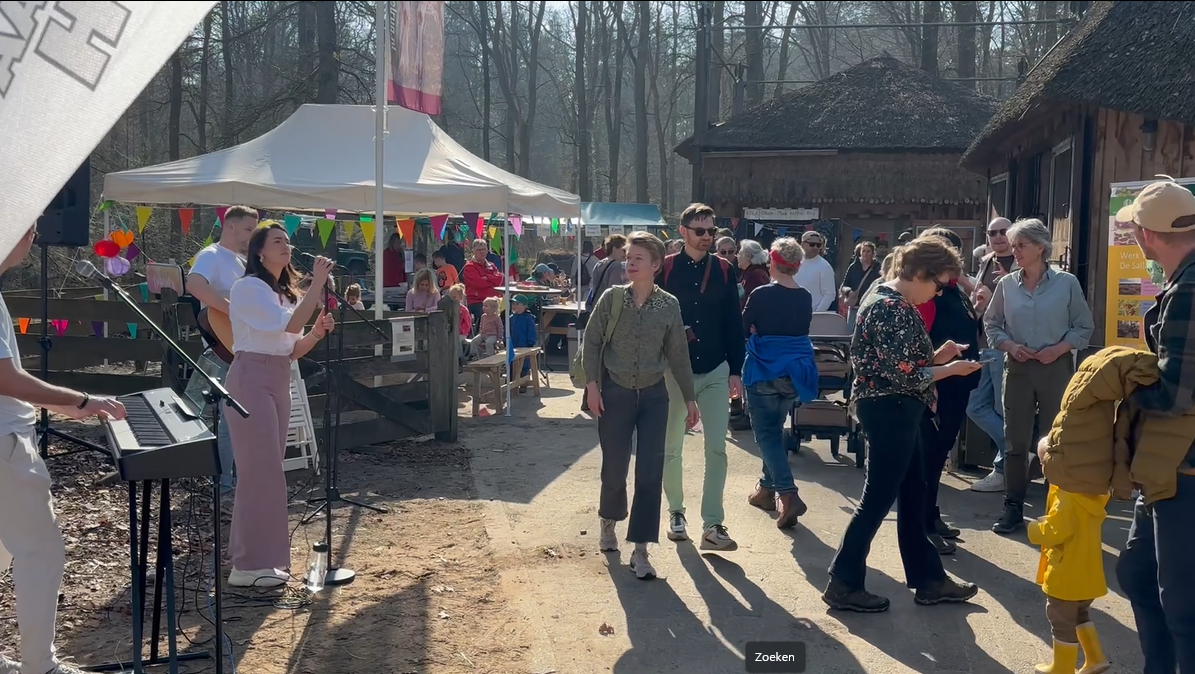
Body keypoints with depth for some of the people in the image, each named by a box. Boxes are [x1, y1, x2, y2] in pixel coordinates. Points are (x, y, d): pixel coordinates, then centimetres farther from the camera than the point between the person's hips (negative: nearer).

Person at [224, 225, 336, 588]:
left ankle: (249, 554, 17)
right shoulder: (249, 287, -9)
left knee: (264, 469, 10)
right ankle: (250, 565, -8)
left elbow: (293, 349, 16)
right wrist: (318, 284, -20)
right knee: (262, 471, -11)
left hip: (279, 381, 9)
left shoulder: (284, 293, 18)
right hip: (252, 378, -9)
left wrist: (317, 331, -2)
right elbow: (291, 325, -22)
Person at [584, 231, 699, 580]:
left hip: (653, 395, 1)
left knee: (650, 473, -4)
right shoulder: (612, 298, -5)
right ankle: (609, 522, 37)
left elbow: (678, 354, 5)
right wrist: (592, 384, -10)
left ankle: (640, 551, 1)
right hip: (615, 393, -1)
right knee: (615, 469, 7)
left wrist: (689, 398, 7)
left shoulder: (669, 305, -2)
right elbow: (592, 341, -2)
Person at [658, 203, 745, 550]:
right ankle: (676, 512, 27)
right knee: (671, 447, 10)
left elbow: (733, 323, 4)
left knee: (717, 448, -4)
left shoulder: (723, 270, 2)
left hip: (715, 372, 1)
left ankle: (712, 525, -2)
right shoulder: (665, 269, -4)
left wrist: (735, 371, 1)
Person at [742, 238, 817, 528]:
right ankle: (767, 488, 29)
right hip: (794, 370, 6)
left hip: (764, 369, -5)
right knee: (775, 429, 20)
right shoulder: (805, 297, 1)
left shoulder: (761, 294, -14)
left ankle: (788, 495, -16)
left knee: (766, 433, -1)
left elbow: (743, 330, -4)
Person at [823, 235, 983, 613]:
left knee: (912, 497, 15)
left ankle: (928, 579, 24)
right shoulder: (892, 309, -21)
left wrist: (937, 357, 3)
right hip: (890, 411, -11)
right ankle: (844, 584, 6)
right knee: (878, 498, -2)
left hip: (894, 410, 11)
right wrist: (951, 369, -13)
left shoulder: (890, 301, 12)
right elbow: (904, 375, -23)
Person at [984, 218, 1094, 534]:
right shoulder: (1006, 284, 2)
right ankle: (1013, 509, 12)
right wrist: (1010, 345, -8)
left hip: (1056, 368, -2)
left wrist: (1058, 349, -13)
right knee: (1016, 440, 5)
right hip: (1018, 368, 2)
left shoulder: (1066, 283, -4)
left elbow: (1084, 327, 1)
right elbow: (991, 323, 9)